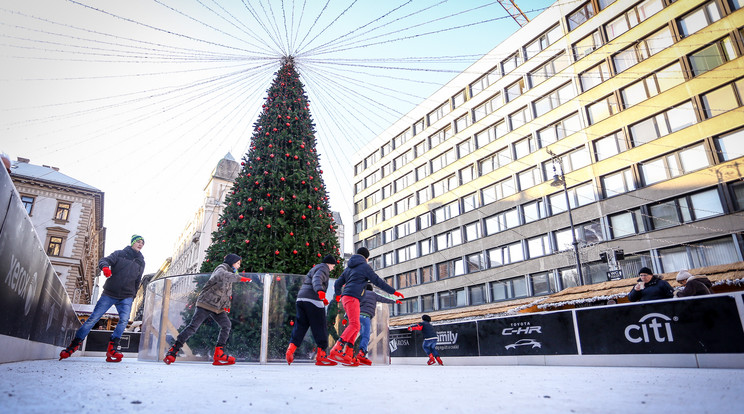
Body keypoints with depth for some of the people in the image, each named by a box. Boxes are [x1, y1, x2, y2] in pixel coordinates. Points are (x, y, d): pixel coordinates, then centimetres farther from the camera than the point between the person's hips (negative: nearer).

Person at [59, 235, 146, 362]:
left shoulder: (141, 262, 13)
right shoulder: (120, 254, 5)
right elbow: (104, 260, -11)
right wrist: (105, 266, -35)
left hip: (126, 297, 2)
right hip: (109, 294, -2)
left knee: (124, 319, -19)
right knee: (93, 318, -5)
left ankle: (111, 348, -15)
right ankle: (72, 346, 8)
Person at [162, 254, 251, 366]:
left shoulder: (230, 273, 19)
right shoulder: (221, 268, -8)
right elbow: (223, 276, -36)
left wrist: (227, 305, 17)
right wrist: (240, 278, -42)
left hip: (218, 307, 8)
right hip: (206, 303, -8)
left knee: (226, 325, -9)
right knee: (193, 326, -11)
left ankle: (218, 353, -8)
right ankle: (173, 351, -1)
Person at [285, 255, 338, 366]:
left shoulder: (314, 269, 31)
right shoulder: (323, 268, 2)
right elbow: (316, 279, -19)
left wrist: (322, 299, 37)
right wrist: (319, 290, -39)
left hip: (301, 299, 9)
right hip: (313, 300, -9)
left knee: (300, 326, 6)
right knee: (319, 327, -3)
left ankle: (291, 349, -10)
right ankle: (321, 355, -2)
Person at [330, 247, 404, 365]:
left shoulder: (349, 267, 25)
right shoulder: (365, 266, 2)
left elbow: (337, 284, 26)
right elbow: (378, 281, 0)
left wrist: (338, 294, 46)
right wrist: (393, 291, 6)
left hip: (345, 298, 9)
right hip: (352, 297, -9)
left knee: (355, 326, 8)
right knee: (354, 325, -19)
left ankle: (348, 355, 0)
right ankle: (337, 350, -33)